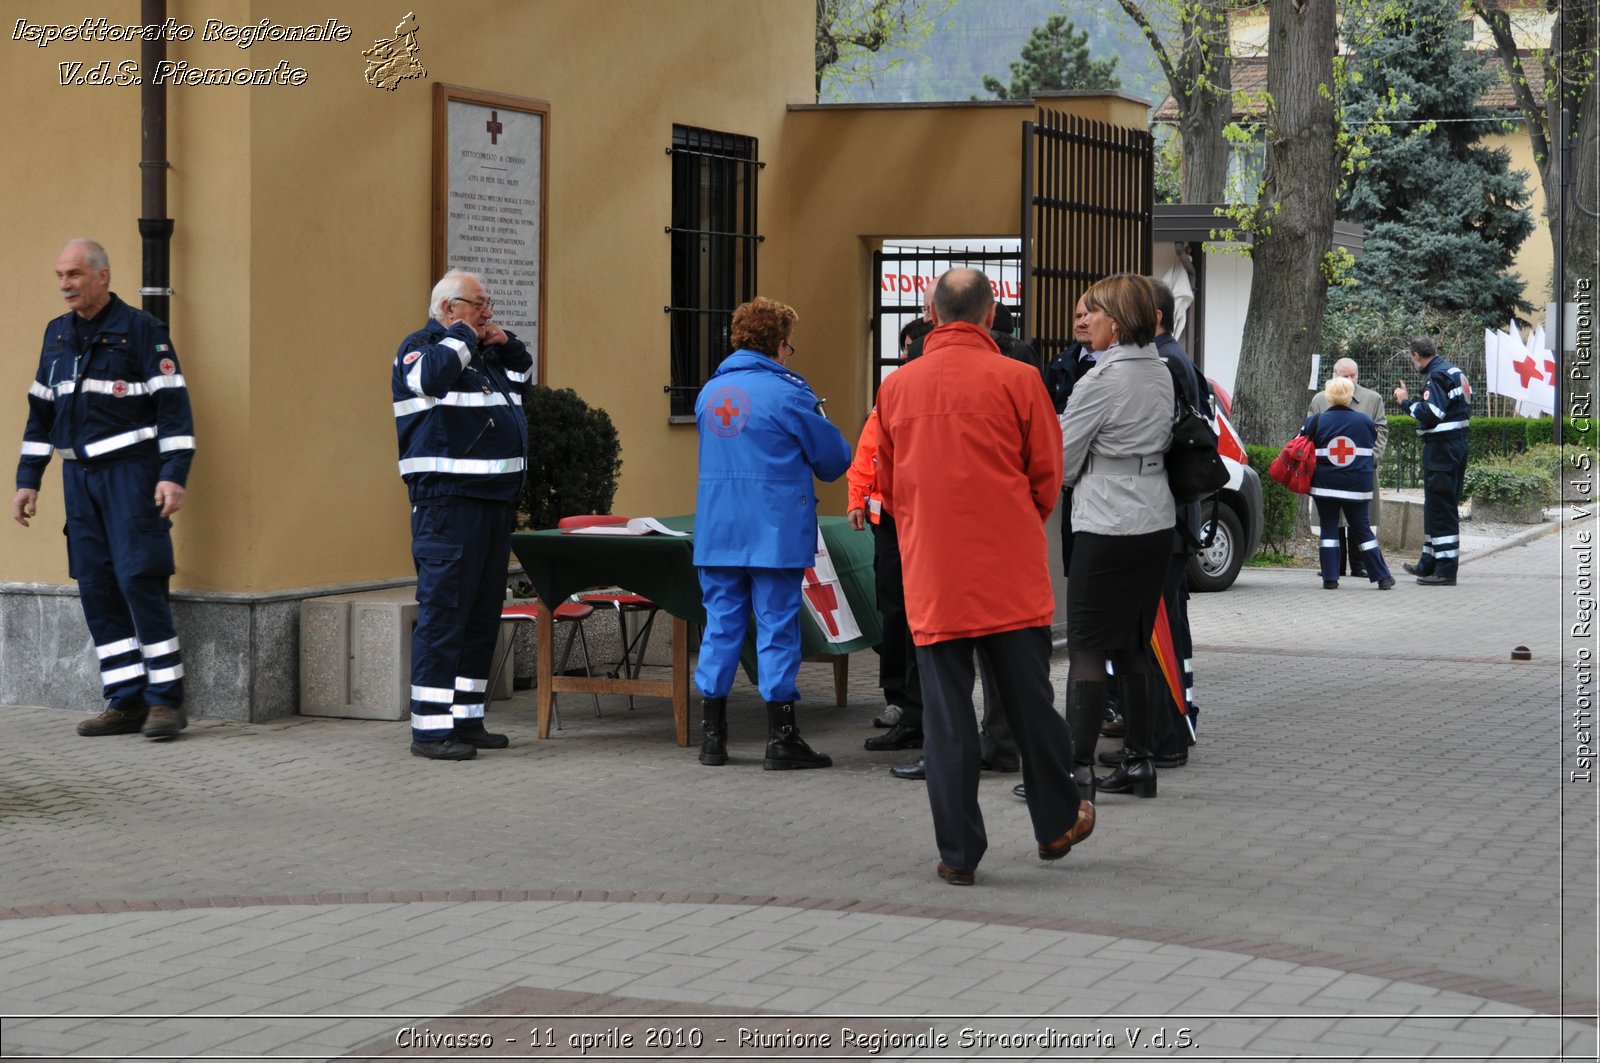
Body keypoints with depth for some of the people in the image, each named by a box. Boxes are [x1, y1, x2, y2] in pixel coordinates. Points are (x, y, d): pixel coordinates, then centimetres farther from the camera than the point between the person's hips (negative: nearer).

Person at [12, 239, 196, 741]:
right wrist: (28, 480, 16)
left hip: (132, 473, -7)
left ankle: (166, 701, -6)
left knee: (140, 580, -11)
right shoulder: (57, 334, 14)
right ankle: (126, 703, 7)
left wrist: (174, 475, -18)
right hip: (79, 476, 7)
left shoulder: (140, 330, -6)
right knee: (96, 588, 3)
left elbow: (173, 404, -11)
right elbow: (41, 411, 20)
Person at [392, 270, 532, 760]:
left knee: (484, 613, 12)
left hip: (494, 499, 9)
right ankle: (429, 728, -9)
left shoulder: (486, 353, 19)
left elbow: (525, 371, 33)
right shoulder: (420, 346, -5)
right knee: (443, 612, -10)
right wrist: (462, 335, -11)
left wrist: (506, 343, 14)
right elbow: (432, 375, -26)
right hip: (446, 503, -9)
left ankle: (466, 718, 19)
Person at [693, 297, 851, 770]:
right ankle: (780, 739, 1)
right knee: (777, 627, 0)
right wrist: (817, 420, 18)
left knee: (721, 625, 10)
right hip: (774, 531, -5)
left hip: (716, 531, 5)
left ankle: (711, 735, 12)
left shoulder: (710, 392, 9)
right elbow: (835, 459, -3)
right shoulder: (787, 394, -10)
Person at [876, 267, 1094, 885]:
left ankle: (958, 852, 5)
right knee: (1029, 700, 11)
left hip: (931, 577, 1)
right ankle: (1056, 824, 25)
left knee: (946, 713, 4)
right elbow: (1047, 476, 2)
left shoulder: (896, 387, 2)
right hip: (1011, 573, -1)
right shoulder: (1017, 380, -6)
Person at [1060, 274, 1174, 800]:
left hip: (1107, 528, -8)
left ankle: (1075, 769, -5)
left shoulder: (1103, 379, -14)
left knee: (1086, 648, -4)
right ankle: (1139, 761, 14)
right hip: (1156, 522, 8)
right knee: (1134, 647, 12)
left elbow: (1061, 459, -8)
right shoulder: (1161, 374, 9)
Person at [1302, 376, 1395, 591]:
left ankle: (1330, 578, 1)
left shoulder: (1315, 422, -6)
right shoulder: (1366, 422, -2)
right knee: (1362, 529, 10)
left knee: (1328, 528, 7)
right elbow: (1373, 450, 11)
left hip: (1324, 486, -1)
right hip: (1357, 487, 1)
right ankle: (1382, 577, 10)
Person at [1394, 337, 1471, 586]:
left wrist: (1406, 402, -10)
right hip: (1457, 445, 10)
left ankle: (1446, 571, -6)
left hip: (1441, 449, -10)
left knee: (1441, 510, -7)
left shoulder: (1437, 376, -15)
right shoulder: (1454, 372, 15)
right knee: (1435, 508, 18)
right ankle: (1429, 564, 26)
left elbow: (1431, 414, -24)